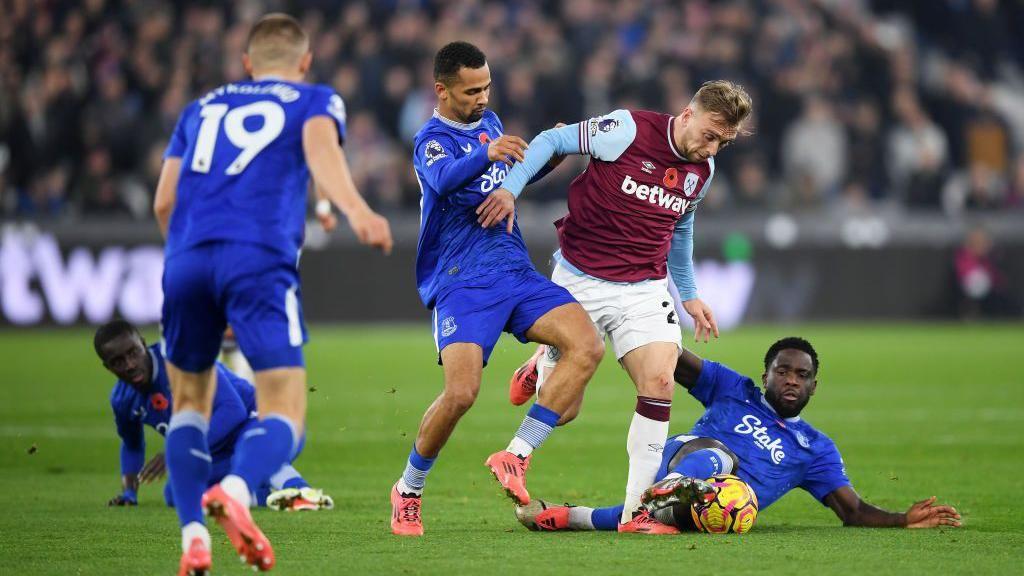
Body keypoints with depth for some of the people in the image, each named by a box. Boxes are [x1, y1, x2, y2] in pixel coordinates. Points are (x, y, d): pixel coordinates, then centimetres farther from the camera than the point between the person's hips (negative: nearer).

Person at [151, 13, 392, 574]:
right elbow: (321, 148, -6)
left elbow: (164, 202, 21)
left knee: (190, 401, 20)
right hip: (259, 260, -4)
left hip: (186, 259, 4)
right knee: (283, 415, -6)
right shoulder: (315, 100, 19)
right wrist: (356, 210, -25)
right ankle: (235, 489, -38)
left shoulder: (201, 108, 29)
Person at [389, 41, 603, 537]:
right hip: (462, 284, -7)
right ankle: (408, 491, 3)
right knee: (461, 392, -23)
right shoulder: (432, 140, -7)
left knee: (587, 347, -16)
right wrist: (487, 153, -49)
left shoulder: (489, 122, 17)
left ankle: (514, 458, -11)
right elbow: (444, 179, -30)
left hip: (516, 272, 7)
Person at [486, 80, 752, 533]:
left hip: (644, 289, 4)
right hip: (579, 281, -4)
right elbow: (552, 141, -9)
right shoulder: (628, 130, -15)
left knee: (659, 382, -20)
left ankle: (636, 512, -14)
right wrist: (510, 187, -22)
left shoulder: (702, 171, 4)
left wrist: (689, 295, 25)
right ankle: (542, 365, 42)